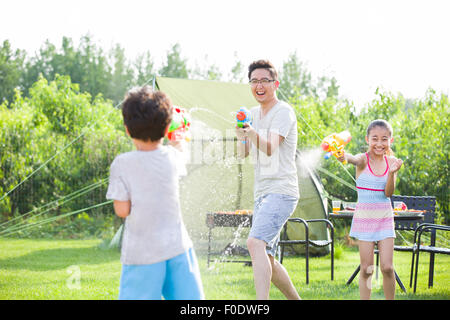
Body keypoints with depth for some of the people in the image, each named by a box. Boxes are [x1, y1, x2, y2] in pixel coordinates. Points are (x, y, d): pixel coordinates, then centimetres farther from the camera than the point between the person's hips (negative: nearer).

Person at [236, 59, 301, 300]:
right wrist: (241, 136, -7)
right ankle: (295, 300, 28)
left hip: (281, 192, -9)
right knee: (266, 260, 11)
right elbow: (243, 154, 14)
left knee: (255, 242, -28)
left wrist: (252, 132, -41)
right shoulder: (253, 114, 16)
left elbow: (270, 148, -22)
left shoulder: (283, 112, -7)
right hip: (262, 194, 9)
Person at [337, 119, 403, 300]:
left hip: (385, 218, 2)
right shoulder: (363, 160, -8)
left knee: (387, 267, -3)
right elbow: (354, 159, -34)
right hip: (364, 217, -2)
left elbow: (388, 193, -6)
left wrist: (392, 173, -23)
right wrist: (344, 157, -58)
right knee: (367, 269, 0)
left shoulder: (392, 162, 1)